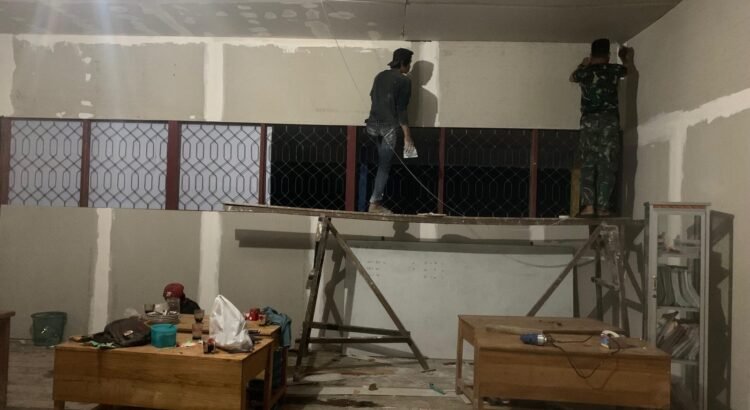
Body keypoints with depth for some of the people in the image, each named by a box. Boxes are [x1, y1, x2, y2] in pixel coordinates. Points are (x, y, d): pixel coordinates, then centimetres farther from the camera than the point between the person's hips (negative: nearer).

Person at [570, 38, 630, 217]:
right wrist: (624, 57, 51)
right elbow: (627, 70, 30)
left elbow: (572, 77, 32)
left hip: (588, 122, 1)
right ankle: (602, 206, -2)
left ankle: (588, 204, -5)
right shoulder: (613, 70, 5)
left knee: (587, 165, 4)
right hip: (609, 121, -1)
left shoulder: (585, 72, 7)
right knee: (606, 166, 0)